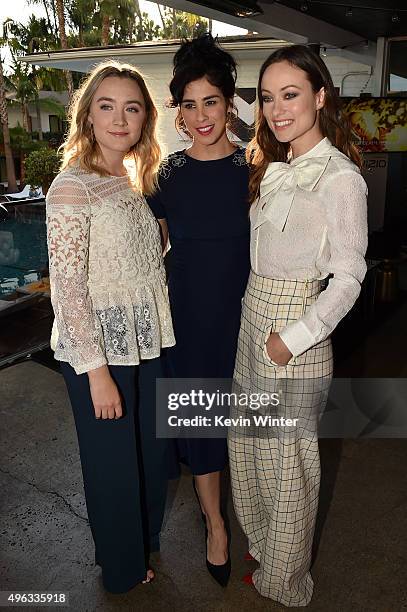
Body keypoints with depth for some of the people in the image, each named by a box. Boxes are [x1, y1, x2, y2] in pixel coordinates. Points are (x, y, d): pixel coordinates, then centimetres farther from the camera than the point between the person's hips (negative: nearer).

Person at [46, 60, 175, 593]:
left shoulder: (135, 179, 7)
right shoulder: (72, 187, -15)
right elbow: (67, 290, -17)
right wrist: (96, 371, -18)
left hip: (148, 342, 7)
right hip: (98, 350, -7)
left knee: (152, 450, 21)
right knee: (113, 460, 12)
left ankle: (146, 540, 49)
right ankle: (123, 568, 39)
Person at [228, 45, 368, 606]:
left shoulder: (339, 177, -14)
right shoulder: (275, 169, 11)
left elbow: (349, 275, -15)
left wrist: (293, 337, -17)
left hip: (297, 331, -7)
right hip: (254, 316, 8)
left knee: (286, 456, 9)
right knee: (249, 441, 19)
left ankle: (284, 582, 34)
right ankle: (262, 542, 45)